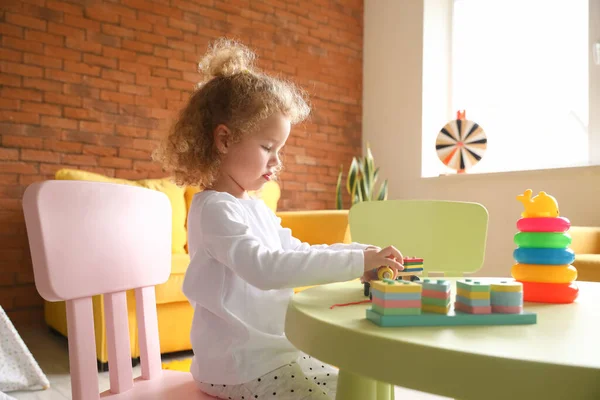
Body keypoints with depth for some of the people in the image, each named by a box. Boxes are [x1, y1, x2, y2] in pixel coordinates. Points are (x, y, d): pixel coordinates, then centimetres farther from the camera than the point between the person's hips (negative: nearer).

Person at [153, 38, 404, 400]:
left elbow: (299, 252, 14)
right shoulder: (214, 208, -20)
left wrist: (366, 253, 1)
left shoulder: (257, 209, 11)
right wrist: (355, 262, -31)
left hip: (272, 351, 9)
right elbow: (266, 267, -33)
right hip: (243, 369, -9)